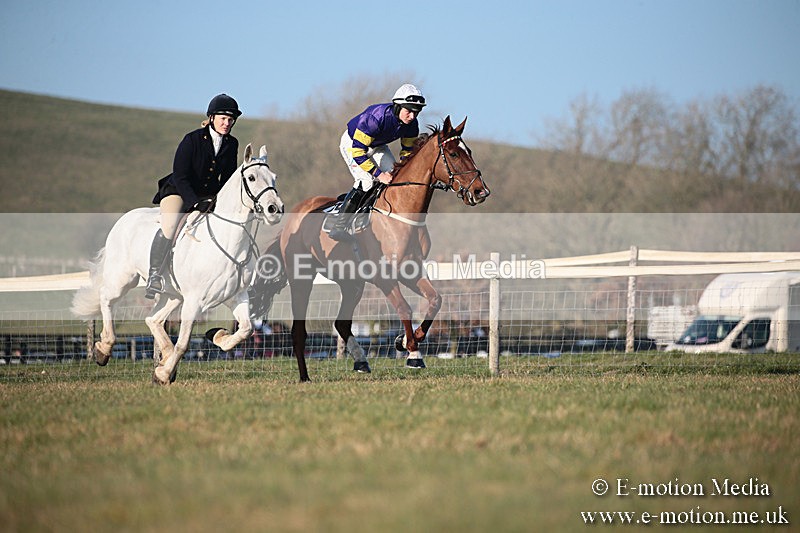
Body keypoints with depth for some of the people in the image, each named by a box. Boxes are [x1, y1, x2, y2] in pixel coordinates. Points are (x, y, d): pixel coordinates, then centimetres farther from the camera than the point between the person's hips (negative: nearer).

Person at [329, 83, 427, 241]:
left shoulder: (411, 124, -19)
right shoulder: (376, 117, -40)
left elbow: (408, 152, -1)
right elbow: (357, 150, -38)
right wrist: (378, 174, -38)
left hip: (377, 146, 7)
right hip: (352, 142, -7)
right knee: (367, 182, -23)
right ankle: (339, 227, -20)